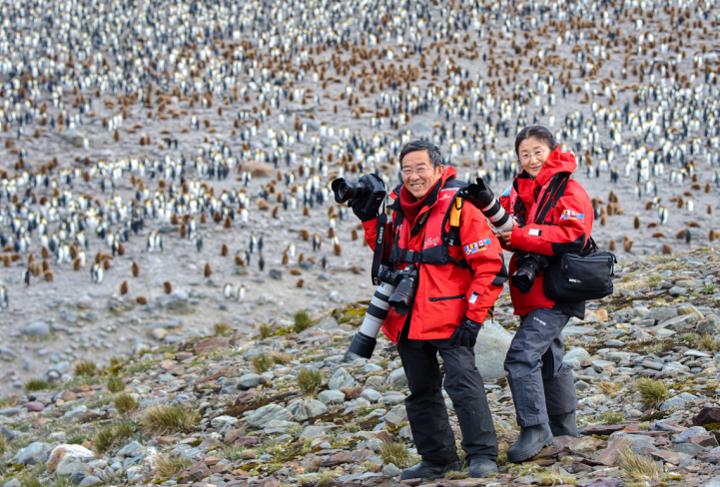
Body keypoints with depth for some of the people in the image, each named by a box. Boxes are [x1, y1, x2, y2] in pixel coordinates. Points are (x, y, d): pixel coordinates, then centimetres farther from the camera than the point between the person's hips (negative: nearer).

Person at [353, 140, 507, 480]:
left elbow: (490, 266, -12)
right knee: (421, 392, 13)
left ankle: (482, 454, -10)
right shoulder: (400, 211, 10)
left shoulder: (458, 207, -11)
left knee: (462, 382, -18)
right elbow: (389, 257, 24)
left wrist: (474, 317, -15)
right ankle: (437, 458, 24)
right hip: (409, 321, 7)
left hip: (449, 320, -7)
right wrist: (370, 221, 9)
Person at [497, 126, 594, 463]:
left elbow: (572, 236, -24)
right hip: (533, 291, 9)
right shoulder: (520, 190, 12)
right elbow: (507, 227, 11)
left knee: (522, 355, -20)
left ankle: (535, 429, -17)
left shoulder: (568, 191, -11)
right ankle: (563, 429, 34)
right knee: (548, 362, 20)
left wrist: (519, 236, -23)